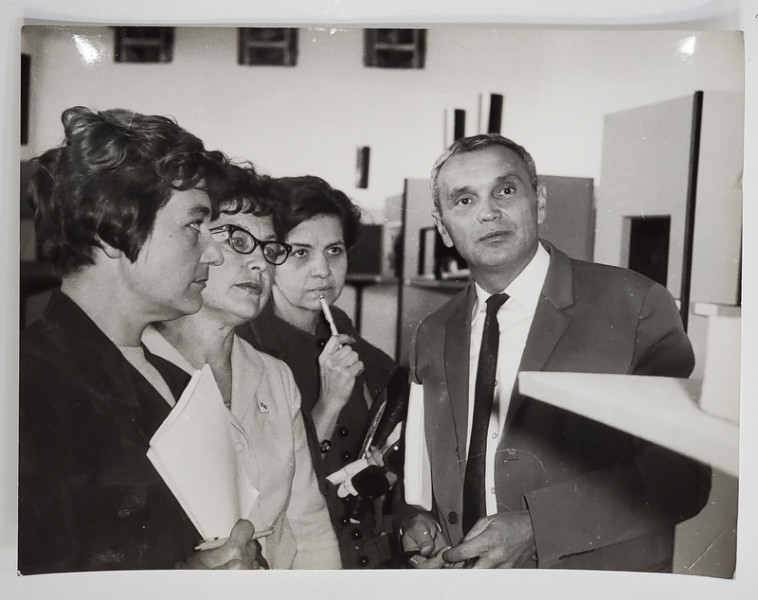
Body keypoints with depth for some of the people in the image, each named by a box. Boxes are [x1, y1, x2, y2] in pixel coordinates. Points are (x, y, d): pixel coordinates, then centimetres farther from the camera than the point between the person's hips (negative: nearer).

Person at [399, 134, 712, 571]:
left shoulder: (636, 305, -15)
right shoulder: (432, 337, 2)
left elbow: (679, 475, -18)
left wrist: (534, 527, -25)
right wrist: (415, 521, -8)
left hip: (597, 571, -4)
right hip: (458, 571, 4)